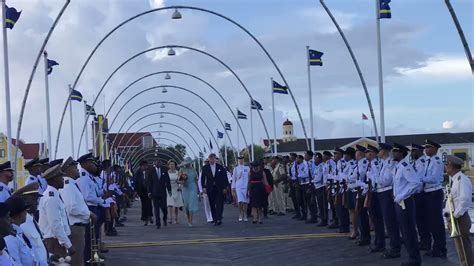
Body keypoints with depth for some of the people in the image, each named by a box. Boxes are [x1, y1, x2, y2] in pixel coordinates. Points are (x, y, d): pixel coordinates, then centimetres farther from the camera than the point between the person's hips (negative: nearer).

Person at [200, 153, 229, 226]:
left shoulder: (220, 167, 5)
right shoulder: (205, 168, 6)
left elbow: (225, 178, 6)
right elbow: (202, 178, 7)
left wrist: (224, 187, 0)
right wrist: (204, 187, -3)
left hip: (219, 189, -1)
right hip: (210, 189, 1)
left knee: (219, 204, -9)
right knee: (212, 205, 1)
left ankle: (218, 219, -12)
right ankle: (215, 219, 6)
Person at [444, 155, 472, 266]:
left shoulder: (462, 179, -19)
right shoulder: (453, 179, 11)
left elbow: (465, 200, -27)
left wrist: (456, 215, -21)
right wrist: (447, 212, 6)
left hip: (460, 218, -9)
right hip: (452, 218, 9)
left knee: (463, 246, -2)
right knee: (459, 245, 18)